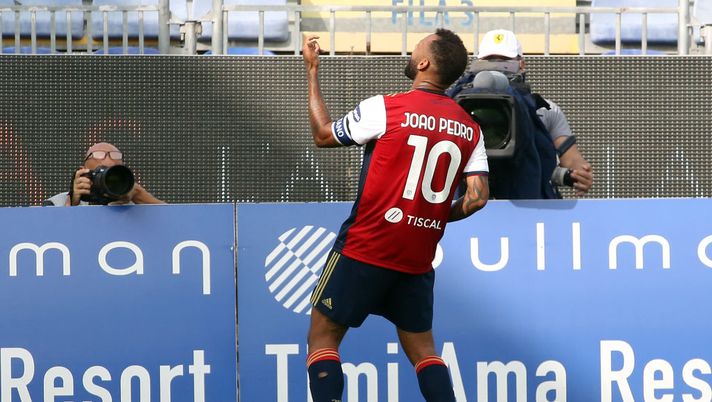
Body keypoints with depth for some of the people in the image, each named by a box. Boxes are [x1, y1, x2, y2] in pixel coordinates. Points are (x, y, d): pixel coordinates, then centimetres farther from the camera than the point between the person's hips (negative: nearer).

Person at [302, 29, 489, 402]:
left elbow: (322, 135, 4)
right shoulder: (470, 129, 4)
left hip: (366, 248, -5)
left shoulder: (384, 108, -10)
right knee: (421, 347, 16)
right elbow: (477, 197, -1)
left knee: (322, 337, 4)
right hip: (418, 258, 5)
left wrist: (312, 71, 13)